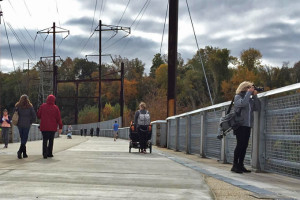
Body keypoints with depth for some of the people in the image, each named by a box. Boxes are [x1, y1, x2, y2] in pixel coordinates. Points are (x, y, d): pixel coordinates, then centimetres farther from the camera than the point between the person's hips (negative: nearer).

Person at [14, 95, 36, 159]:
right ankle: (20, 151, -18)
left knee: (22, 138, 14)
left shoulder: (17, 106, -1)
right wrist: (30, 122, 8)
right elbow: (34, 116, -6)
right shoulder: (30, 107, -5)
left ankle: (24, 153, 17)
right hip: (27, 125, -2)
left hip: (19, 124, 2)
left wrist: (17, 122, 7)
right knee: (24, 139, 2)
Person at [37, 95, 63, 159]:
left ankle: (45, 153, -11)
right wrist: (60, 127, 0)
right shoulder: (55, 108, -4)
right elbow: (58, 118, -4)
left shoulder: (43, 106, -3)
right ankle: (49, 153, 15)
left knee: (45, 140, 3)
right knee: (51, 140, 13)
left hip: (44, 127, 0)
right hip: (53, 128, 0)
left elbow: (38, 115, 2)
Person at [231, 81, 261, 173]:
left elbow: (257, 108, 7)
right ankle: (235, 165, -7)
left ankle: (241, 165, 9)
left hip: (248, 125, 6)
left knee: (244, 145, 5)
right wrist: (249, 92, -12)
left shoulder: (250, 99, 17)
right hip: (240, 125, -6)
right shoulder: (238, 97, 0)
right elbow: (243, 103, -21)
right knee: (240, 145, -10)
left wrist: (255, 96, 1)